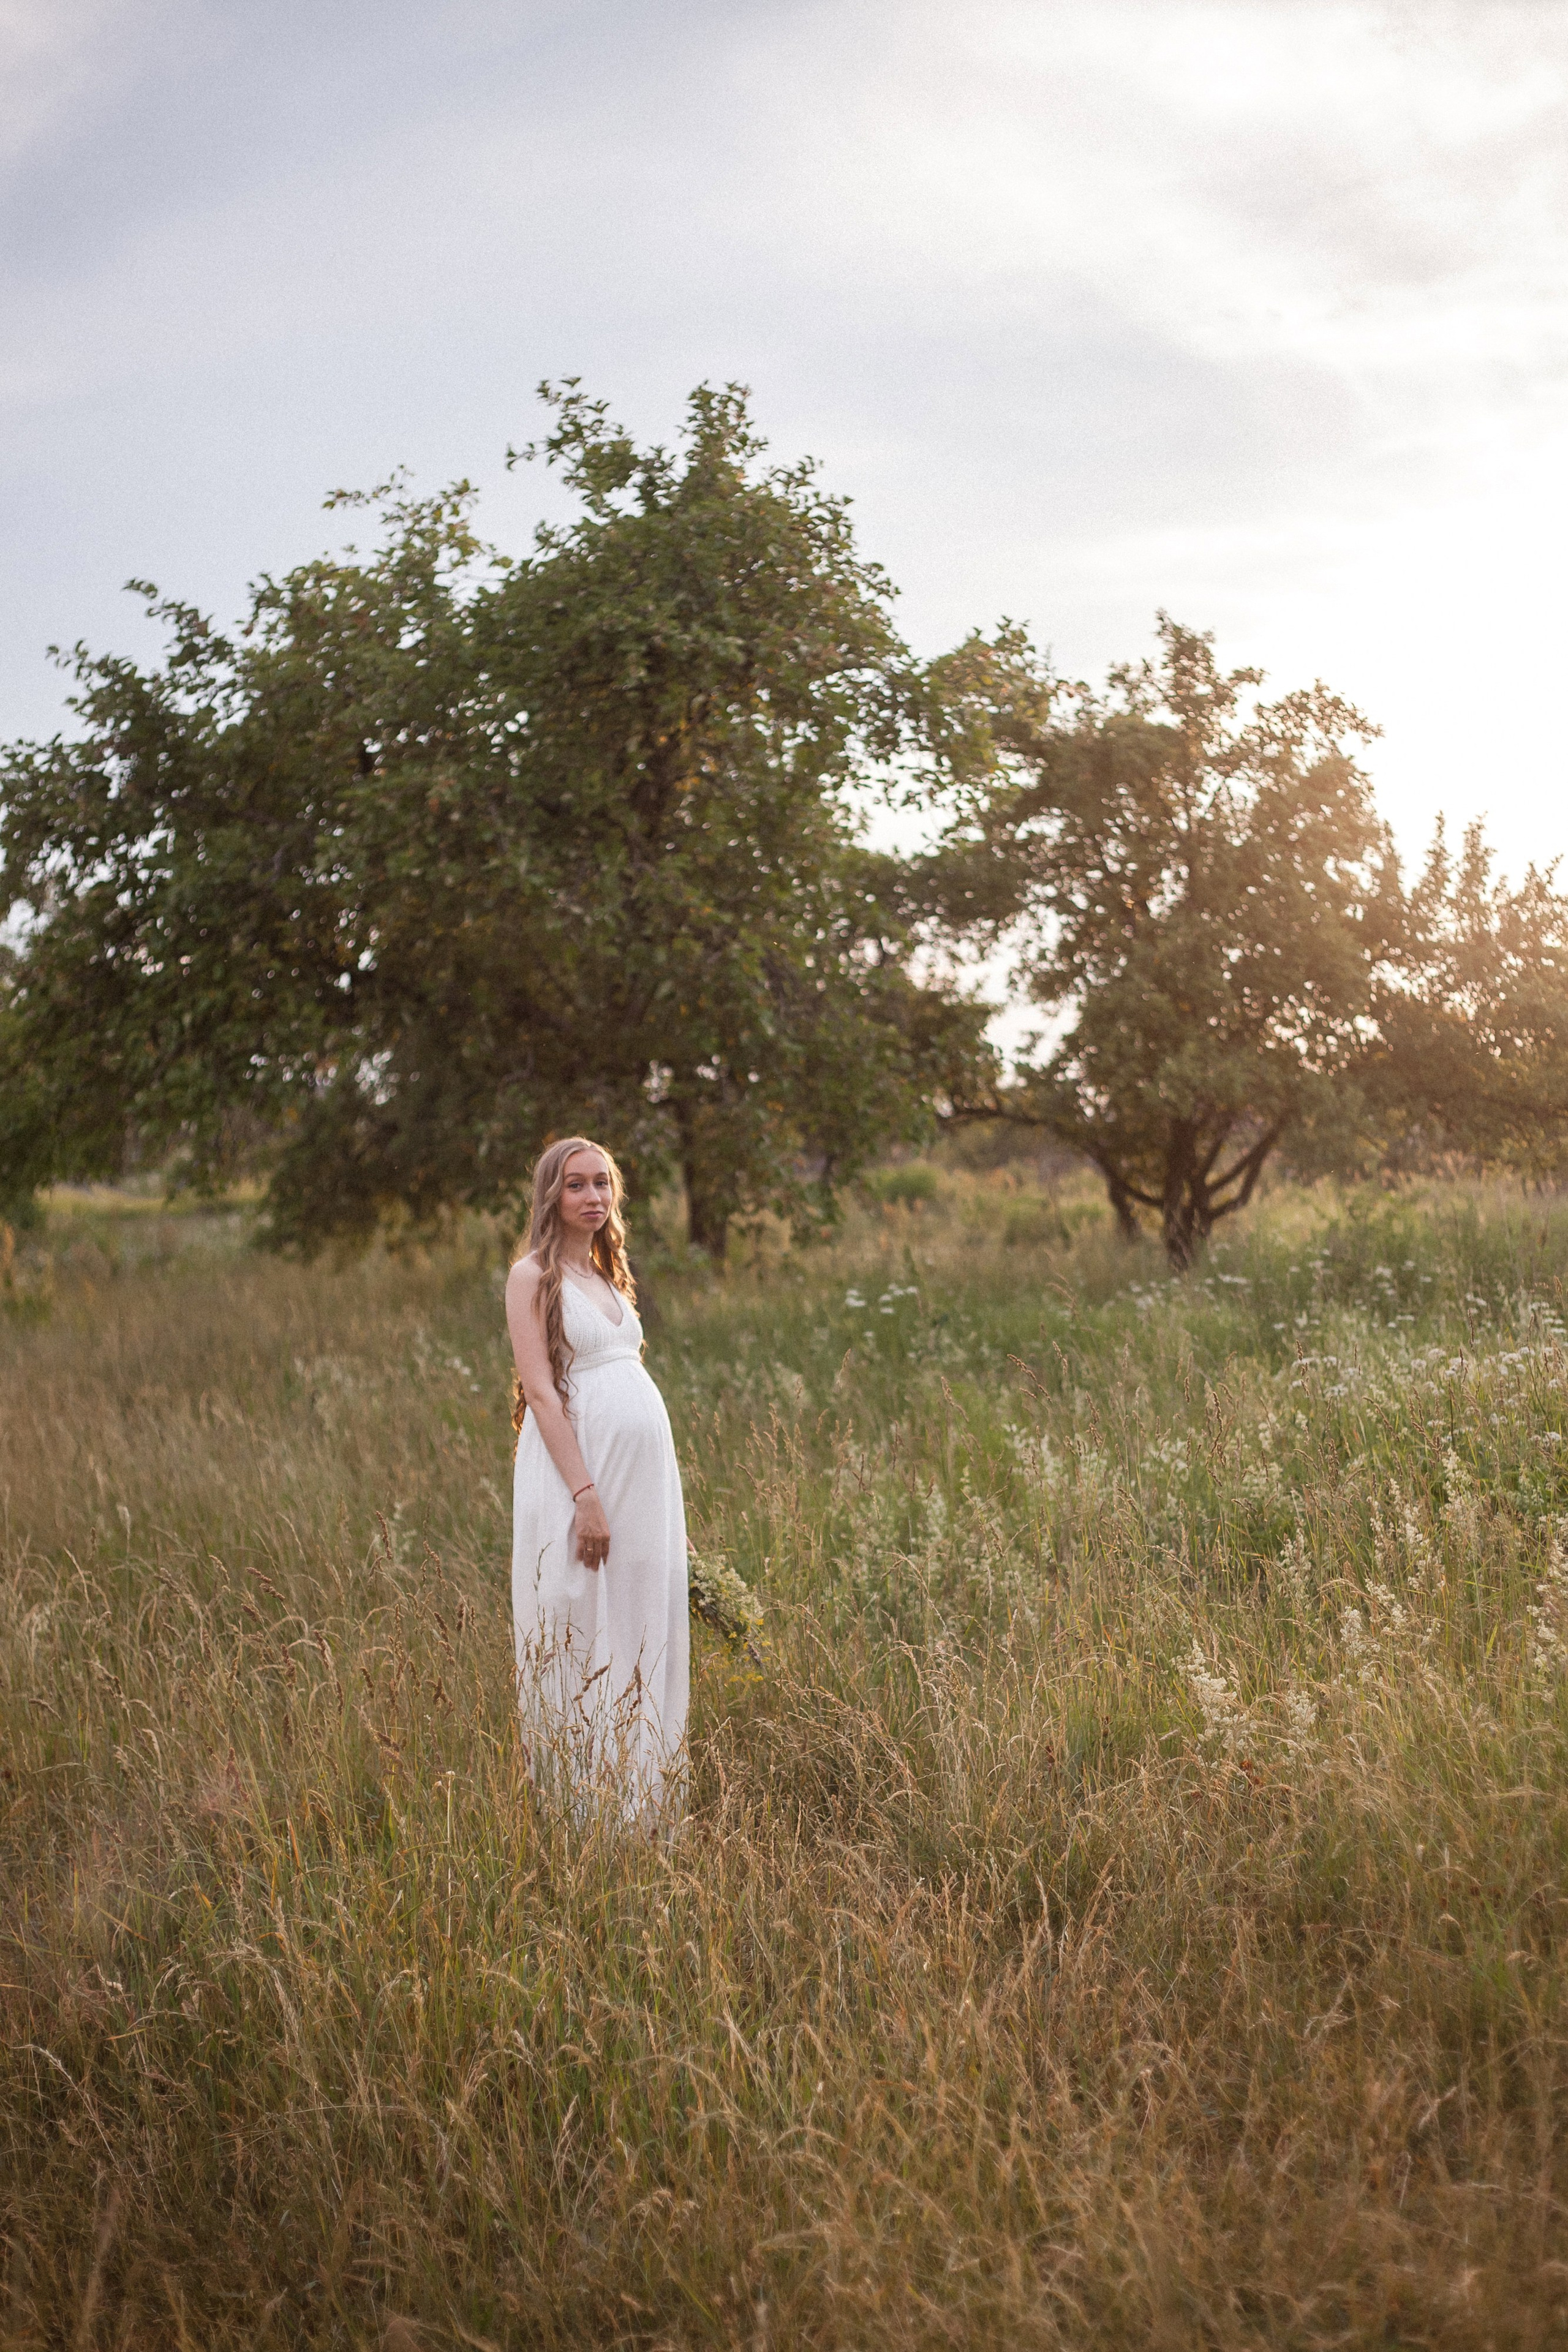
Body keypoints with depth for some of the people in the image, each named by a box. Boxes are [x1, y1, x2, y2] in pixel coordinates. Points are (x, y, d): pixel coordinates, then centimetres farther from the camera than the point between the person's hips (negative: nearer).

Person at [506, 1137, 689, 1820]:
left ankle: (642, 1804, 19)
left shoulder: (607, 1273, 18)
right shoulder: (534, 1276, -4)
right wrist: (585, 1493, -19)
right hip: (576, 1462, -7)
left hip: (645, 1462, 7)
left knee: (645, 1629, 9)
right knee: (582, 1636, 0)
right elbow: (540, 1390, -12)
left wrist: (664, 1500, 16)